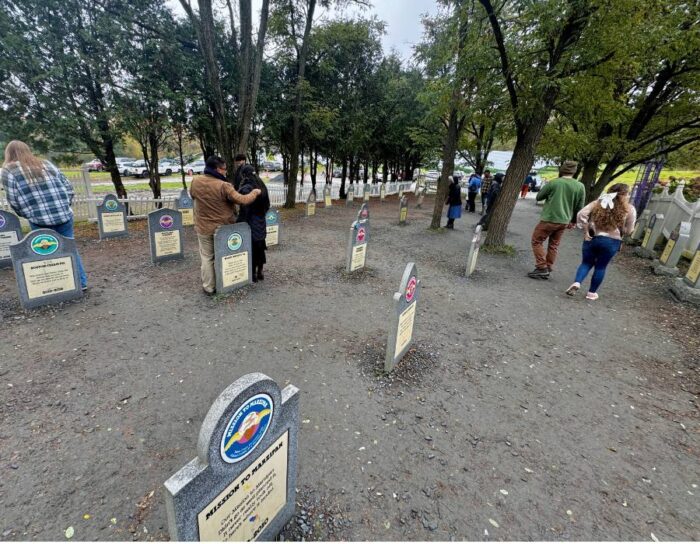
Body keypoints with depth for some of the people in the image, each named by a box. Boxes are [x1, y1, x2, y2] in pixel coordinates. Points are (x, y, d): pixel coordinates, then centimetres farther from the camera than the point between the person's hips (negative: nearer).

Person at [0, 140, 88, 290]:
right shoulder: (46, 164, 13)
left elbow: (14, 201, -4)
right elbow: (68, 188, 9)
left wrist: (29, 215, 12)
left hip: (40, 220, -3)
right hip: (64, 215, 3)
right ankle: (82, 282, 13)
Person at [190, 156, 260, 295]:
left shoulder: (195, 181, -7)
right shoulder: (223, 185, -22)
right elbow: (242, 200, -23)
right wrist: (255, 192, -7)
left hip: (203, 227, 2)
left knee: (207, 258, 13)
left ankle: (209, 287, 19)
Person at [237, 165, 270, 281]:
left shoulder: (246, 188, -17)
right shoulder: (261, 186, 6)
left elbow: (245, 210, -18)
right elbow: (267, 205, 12)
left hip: (251, 223, -7)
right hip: (261, 223, 7)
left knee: (251, 248, 3)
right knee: (260, 247, 15)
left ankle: (253, 274, 11)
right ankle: (260, 272, 24)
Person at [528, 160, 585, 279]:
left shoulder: (553, 183, -11)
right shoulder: (580, 186, 1)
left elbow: (538, 197, 1)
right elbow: (579, 207, 8)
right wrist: (573, 221, 21)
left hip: (549, 219, -5)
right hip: (564, 222, 5)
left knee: (537, 241, 7)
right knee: (553, 246, 15)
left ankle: (542, 268, -2)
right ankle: (548, 270, 19)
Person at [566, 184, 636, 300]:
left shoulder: (598, 203, 3)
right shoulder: (629, 209, 1)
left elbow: (581, 214, -7)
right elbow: (628, 230, 3)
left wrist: (586, 231, -3)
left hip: (592, 238, 1)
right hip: (611, 241, -1)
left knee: (586, 263, 13)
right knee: (601, 267, 10)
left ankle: (576, 283, -10)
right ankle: (592, 292, 18)